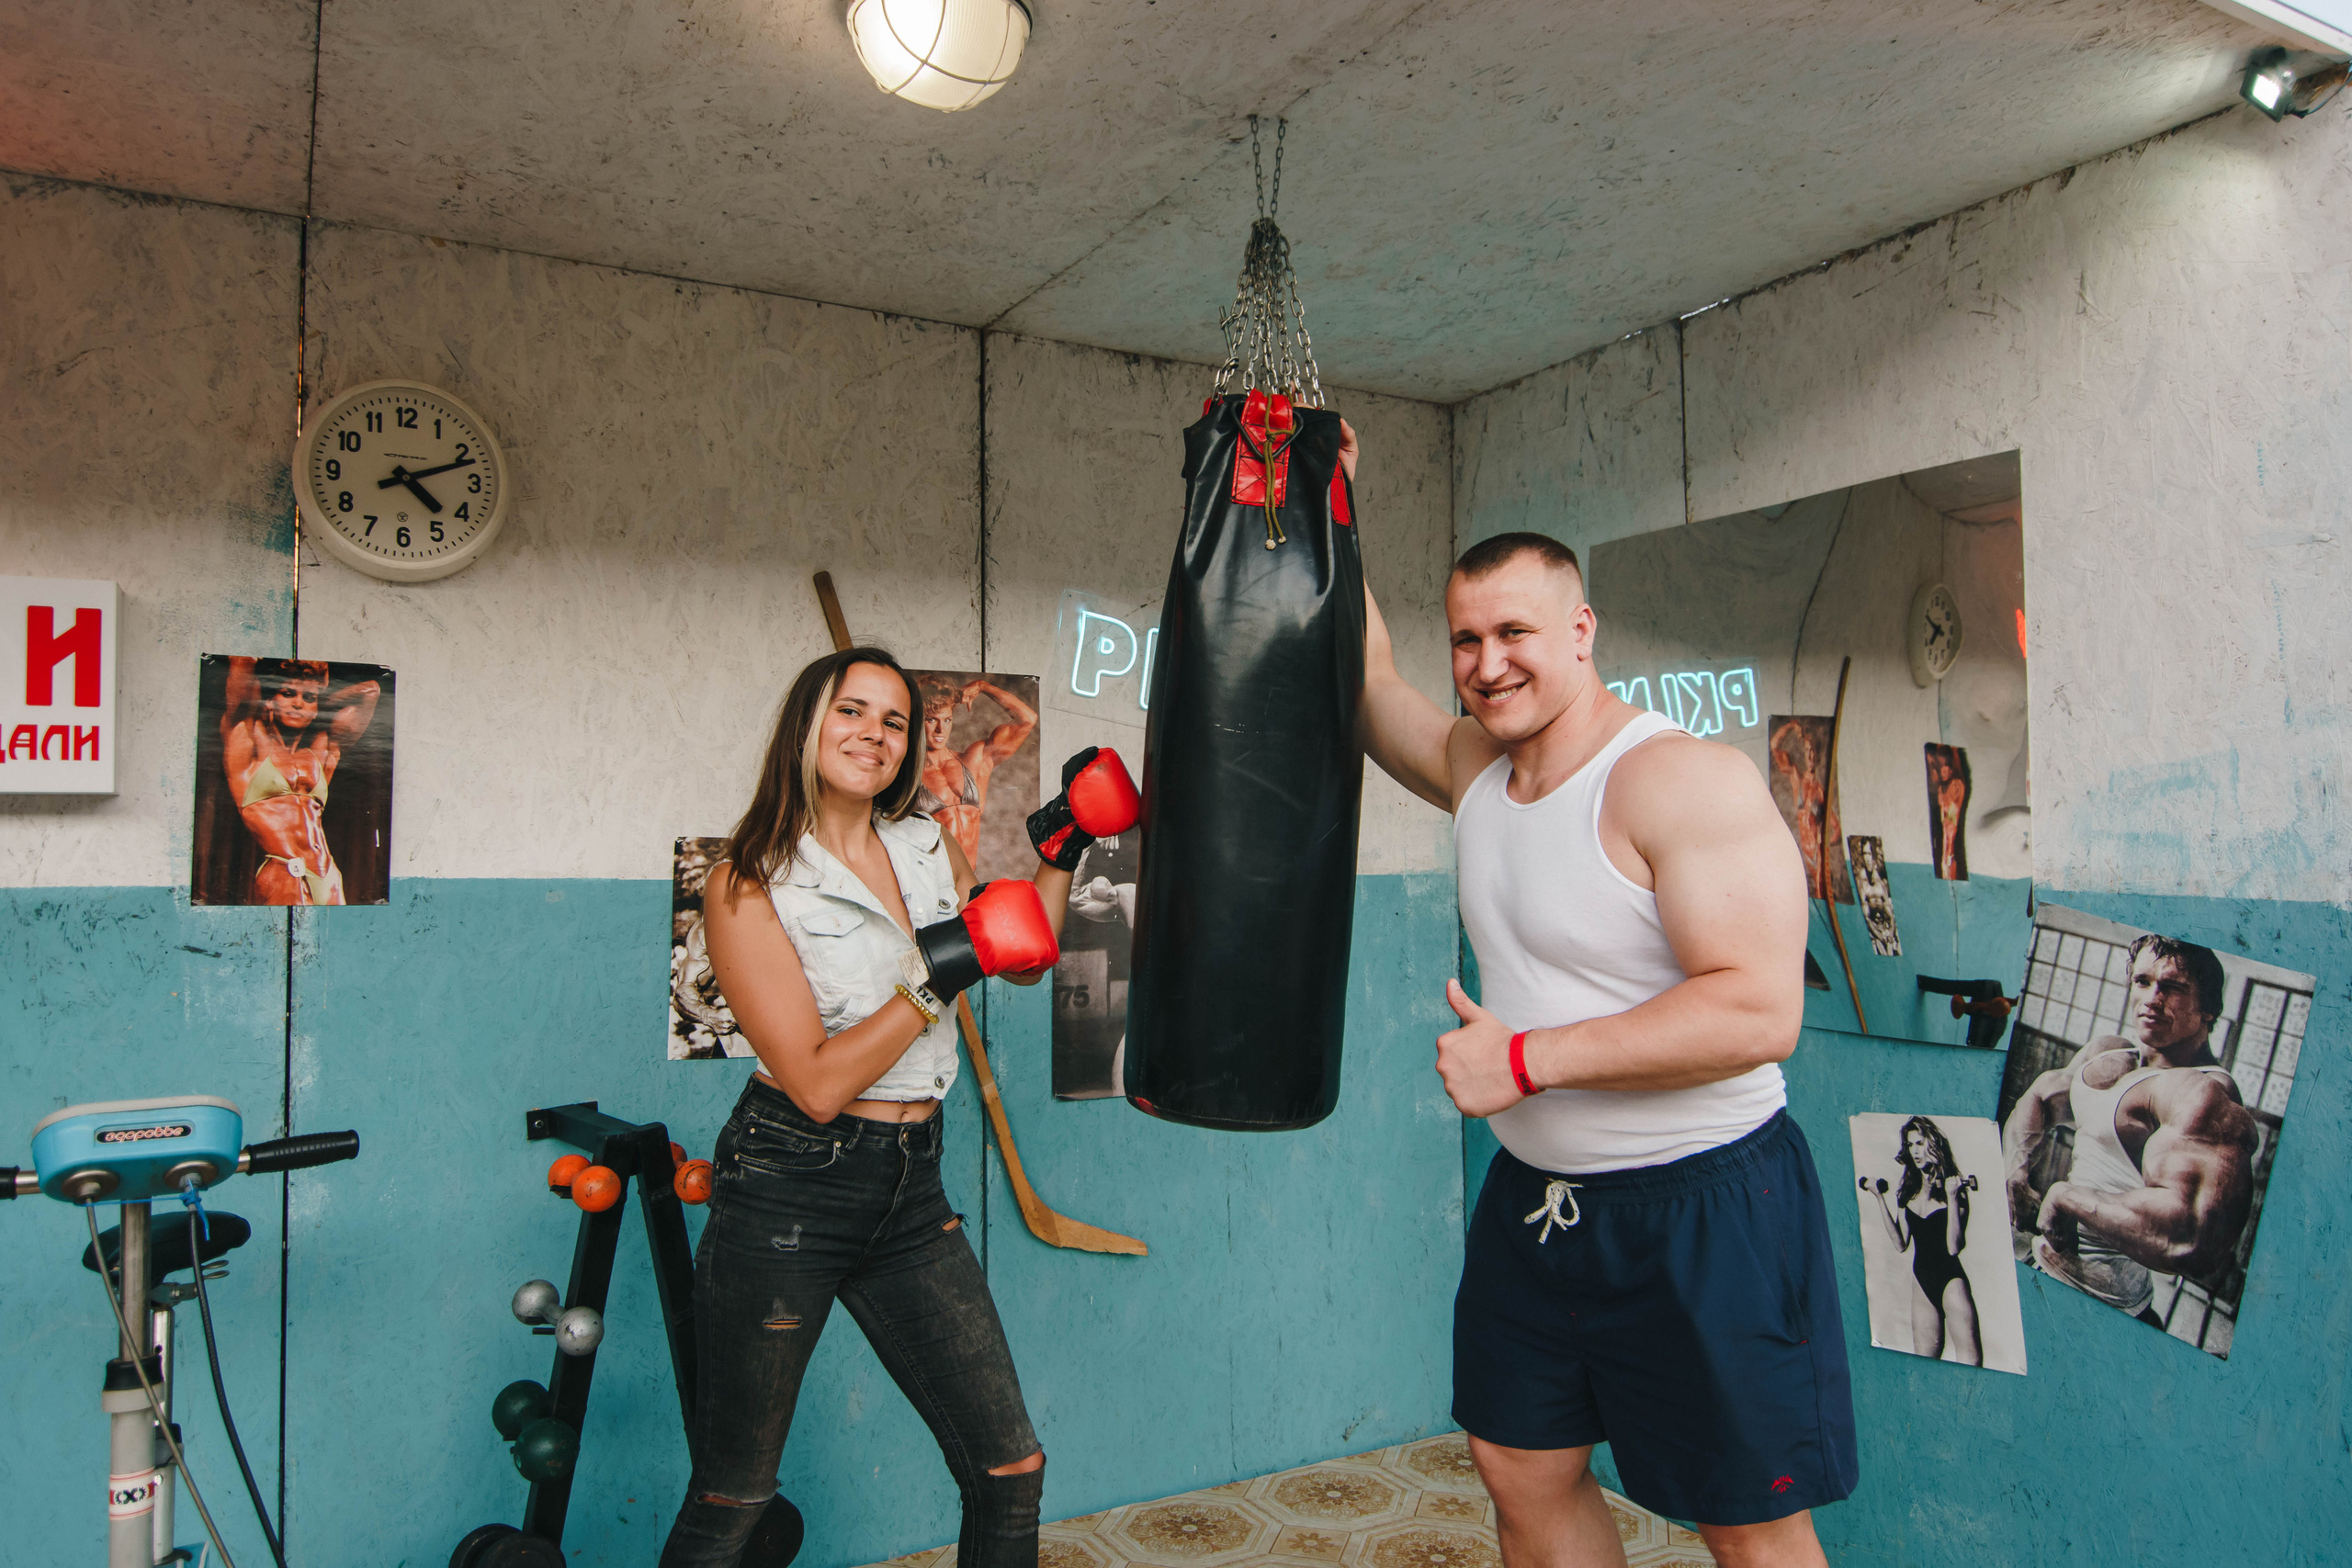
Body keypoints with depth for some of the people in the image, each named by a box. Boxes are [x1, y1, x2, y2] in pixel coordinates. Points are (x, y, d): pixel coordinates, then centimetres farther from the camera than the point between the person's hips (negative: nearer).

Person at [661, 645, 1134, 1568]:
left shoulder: (930, 849, 8)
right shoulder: (749, 885, -10)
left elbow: (1021, 963, 23)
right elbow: (816, 1084, -15)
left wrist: (1062, 852, 11)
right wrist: (936, 981, -18)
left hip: (912, 1190, 5)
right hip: (791, 1189, -5)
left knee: (1011, 1471, 7)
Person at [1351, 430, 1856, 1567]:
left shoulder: (1684, 781, -21)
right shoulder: (1475, 768, 3)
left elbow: (1757, 1013, -28)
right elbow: (1370, 683, 17)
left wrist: (1528, 1059, -25)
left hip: (1700, 1208, -7)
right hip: (1534, 1195, 8)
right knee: (1523, 1471, 19)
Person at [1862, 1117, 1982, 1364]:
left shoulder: (1952, 1188, -5)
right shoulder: (1908, 1191, 9)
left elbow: (1953, 1247, -16)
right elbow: (1900, 1244, 2)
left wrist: (1952, 1198, -21)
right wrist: (1880, 1198, 1)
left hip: (1950, 1278, -5)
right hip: (1922, 1281, 5)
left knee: (1969, 1357, -13)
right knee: (1923, 1363, 3)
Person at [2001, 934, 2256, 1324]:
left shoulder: (2203, 1094, -23)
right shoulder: (2108, 1052, 7)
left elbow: (2193, 1237, -39)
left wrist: (2066, 1196, -26)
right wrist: (2015, 1168, 0)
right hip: (2047, 1257, 9)